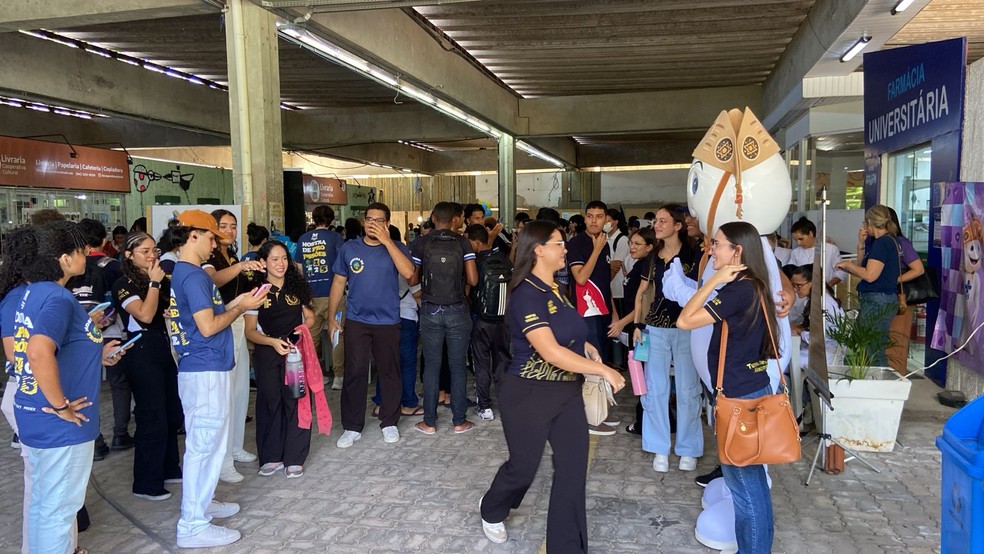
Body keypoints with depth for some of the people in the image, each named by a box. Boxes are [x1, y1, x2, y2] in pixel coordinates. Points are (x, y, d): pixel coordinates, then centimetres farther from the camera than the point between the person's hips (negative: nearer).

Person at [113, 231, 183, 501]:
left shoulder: (161, 279, 12)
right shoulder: (124, 284, -8)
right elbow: (145, 315, -21)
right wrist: (154, 283, -15)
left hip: (164, 350, 7)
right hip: (142, 352, -7)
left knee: (172, 414, 13)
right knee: (153, 418, -3)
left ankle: (169, 469, 29)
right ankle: (146, 484, 9)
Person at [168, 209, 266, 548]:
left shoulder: (183, 273, 14)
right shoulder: (193, 276, -17)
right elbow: (208, 326, -22)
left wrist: (235, 303, 10)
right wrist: (241, 308, -9)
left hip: (200, 369, 11)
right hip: (206, 371, -11)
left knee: (202, 443, 21)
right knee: (205, 446, -4)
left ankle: (199, 503, 34)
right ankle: (193, 526, 4)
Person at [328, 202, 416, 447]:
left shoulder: (396, 248, 0)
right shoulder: (349, 248, 4)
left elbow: (408, 272, -19)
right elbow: (338, 283, 8)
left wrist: (386, 241, -20)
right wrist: (332, 318, 4)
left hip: (388, 322, 0)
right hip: (356, 321, 1)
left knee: (390, 372, 8)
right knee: (354, 373, 1)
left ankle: (389, 422, 24)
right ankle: (352, 427, 12)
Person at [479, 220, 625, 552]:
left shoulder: (557, 290, 6)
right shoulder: (526, 295, -21)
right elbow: (551, 353, -29)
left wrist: (587, 347, 3)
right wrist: (604, 370, -24)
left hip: (567, 392, 7)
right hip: (529, 396, -7)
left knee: (573, 468, 4)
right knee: (523, 466, 11)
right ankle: (491, 511, 43)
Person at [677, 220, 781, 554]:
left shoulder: (738, 291, -20)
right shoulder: (754, 287, 10)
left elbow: (684, 321, -21)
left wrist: (713, 281, -17)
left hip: (739, 398, -10)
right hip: (754, 390, 10)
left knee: (744, 484, 1)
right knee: (753, 479, 19)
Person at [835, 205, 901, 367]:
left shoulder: (882, 243, -12)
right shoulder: (886, 241, 18)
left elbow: (870, 275, -18)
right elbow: (863, 266, 22)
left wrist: (848, 264, -5)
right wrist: (861, 244, 13)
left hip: (878, 300, -10)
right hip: (882, 300, 10)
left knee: (872, 352, -9)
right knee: (876, 350, 10)